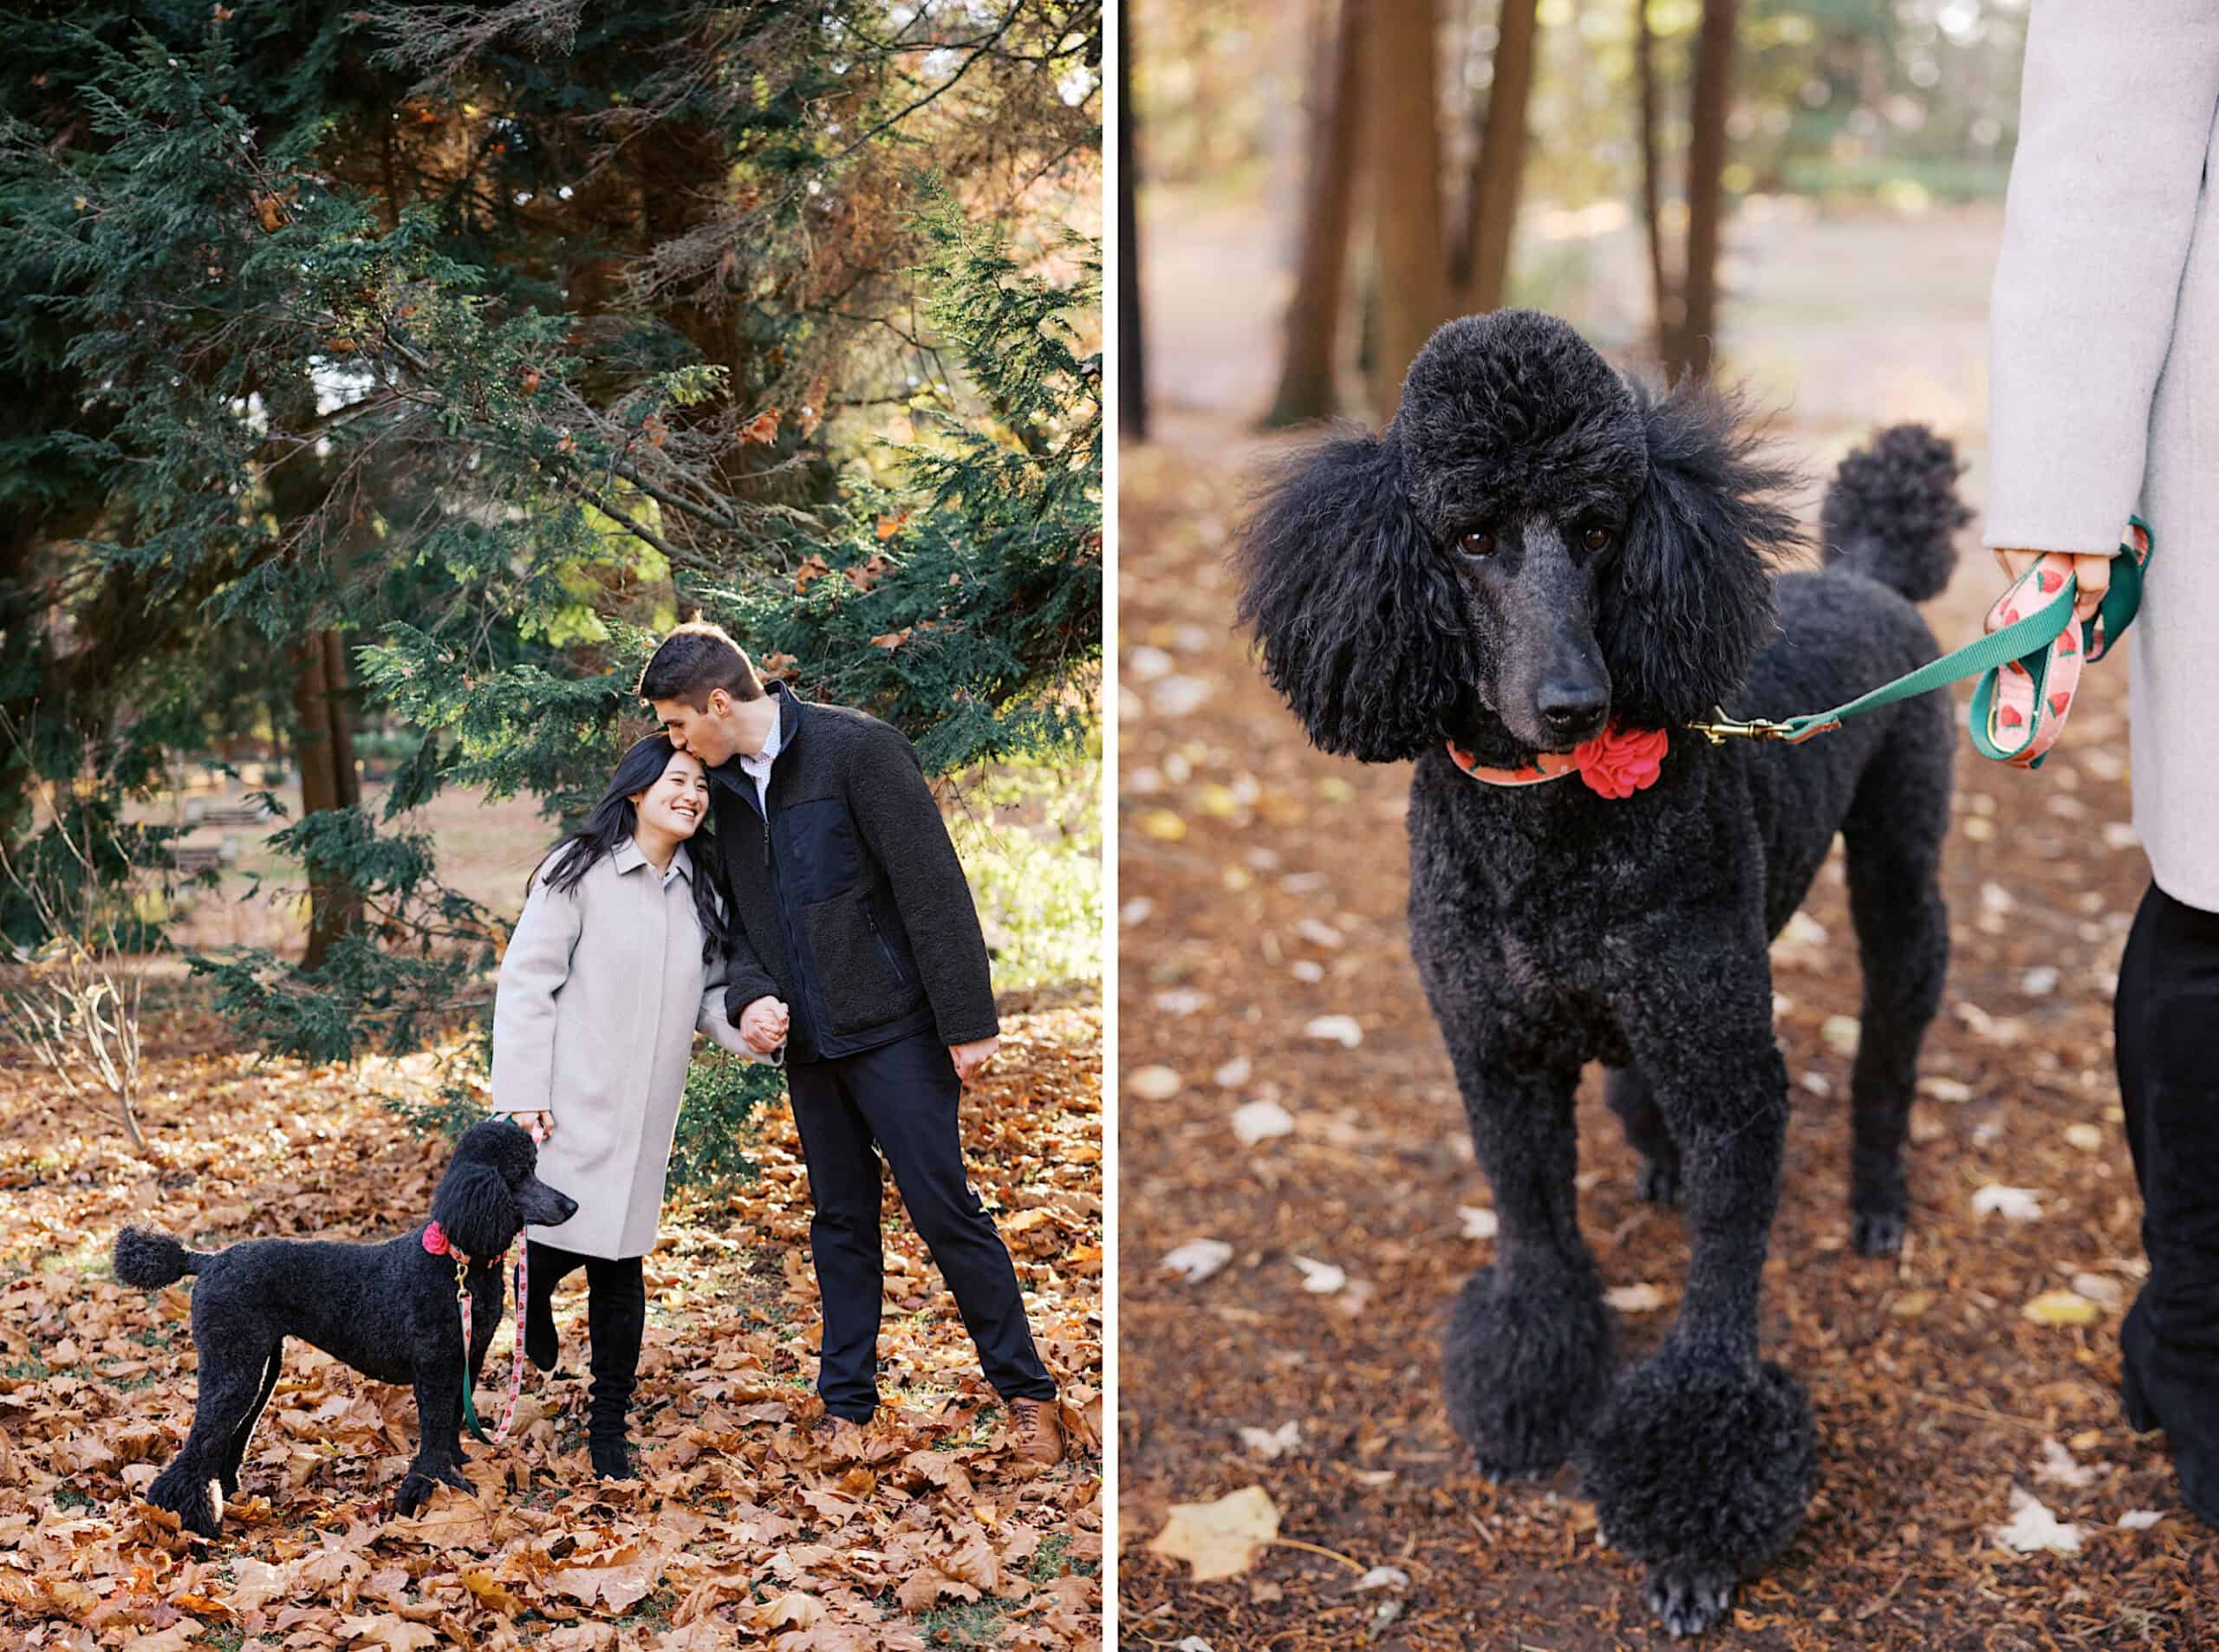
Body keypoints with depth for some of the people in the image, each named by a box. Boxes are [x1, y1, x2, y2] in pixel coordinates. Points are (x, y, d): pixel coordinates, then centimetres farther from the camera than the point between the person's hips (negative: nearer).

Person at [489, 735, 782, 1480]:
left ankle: (609, 1423, 17)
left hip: (643, 1114, 5)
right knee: (555, 1244, -7)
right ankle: (530, 1307, 29)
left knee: (620, 1261, 6)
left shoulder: (701, 891, 11)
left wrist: (749, 1026, -7)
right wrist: (523, 1096, -13)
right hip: (569, 1107, -4)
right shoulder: (580, 872, -7)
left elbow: (707, 992, 16)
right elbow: (526, 983, -8)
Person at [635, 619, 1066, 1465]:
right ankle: (846, 1403, 20)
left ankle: (1027, 1391, 8)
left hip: (893, 1025, -6)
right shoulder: (727, 788, 9)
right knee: (840, 1221, 12)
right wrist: (750, 995, -4)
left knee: (944, 1209, -5)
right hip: (810, 1041, 7)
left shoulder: (857, 747, -13)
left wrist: (968, 1022, -16)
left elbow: (933, 886, -15)